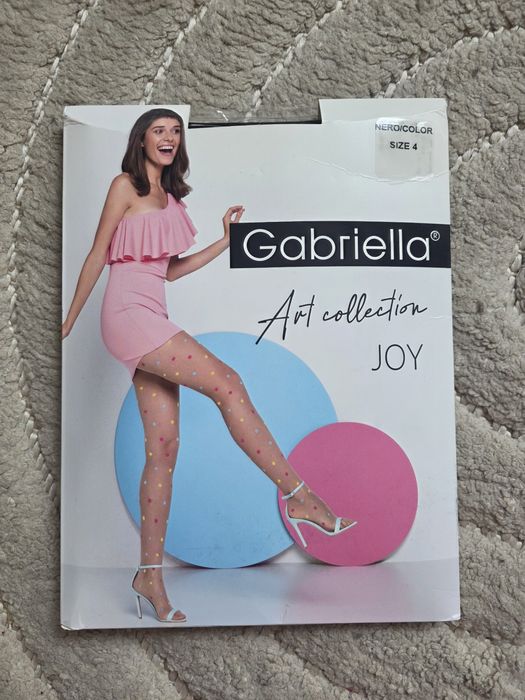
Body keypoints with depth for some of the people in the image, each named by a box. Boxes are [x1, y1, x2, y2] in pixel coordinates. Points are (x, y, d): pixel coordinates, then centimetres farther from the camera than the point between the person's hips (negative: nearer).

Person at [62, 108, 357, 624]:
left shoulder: (169, 195, 22)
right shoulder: (126, 185, 2)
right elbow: (97, 256, 0)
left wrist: (226, 241, 15)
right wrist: (68, 324, 1)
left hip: (152, 319, 7)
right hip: (128, 312, -7)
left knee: (163, 450, -1)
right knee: (226, 382, -20)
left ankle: (150, 575, 6)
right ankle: (299, 497, -14)